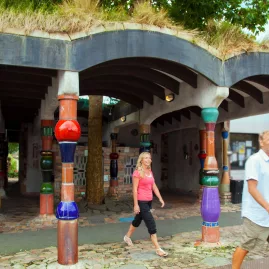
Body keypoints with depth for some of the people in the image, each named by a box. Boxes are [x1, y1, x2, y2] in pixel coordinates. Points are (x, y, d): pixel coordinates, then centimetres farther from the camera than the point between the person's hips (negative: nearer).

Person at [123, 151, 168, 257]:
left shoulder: (150, 172, 9)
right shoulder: (137, 172, -14)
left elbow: (154, 186, 11)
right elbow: (135, 189, -16)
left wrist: (160, 198, 5)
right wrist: (136, 204, -18)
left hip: (149, 201, 8)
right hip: (141, 201, -8)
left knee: (138, 220, 23)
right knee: (151, 224, -8)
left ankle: (127, 237, 45)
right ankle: (158, 249, -2)